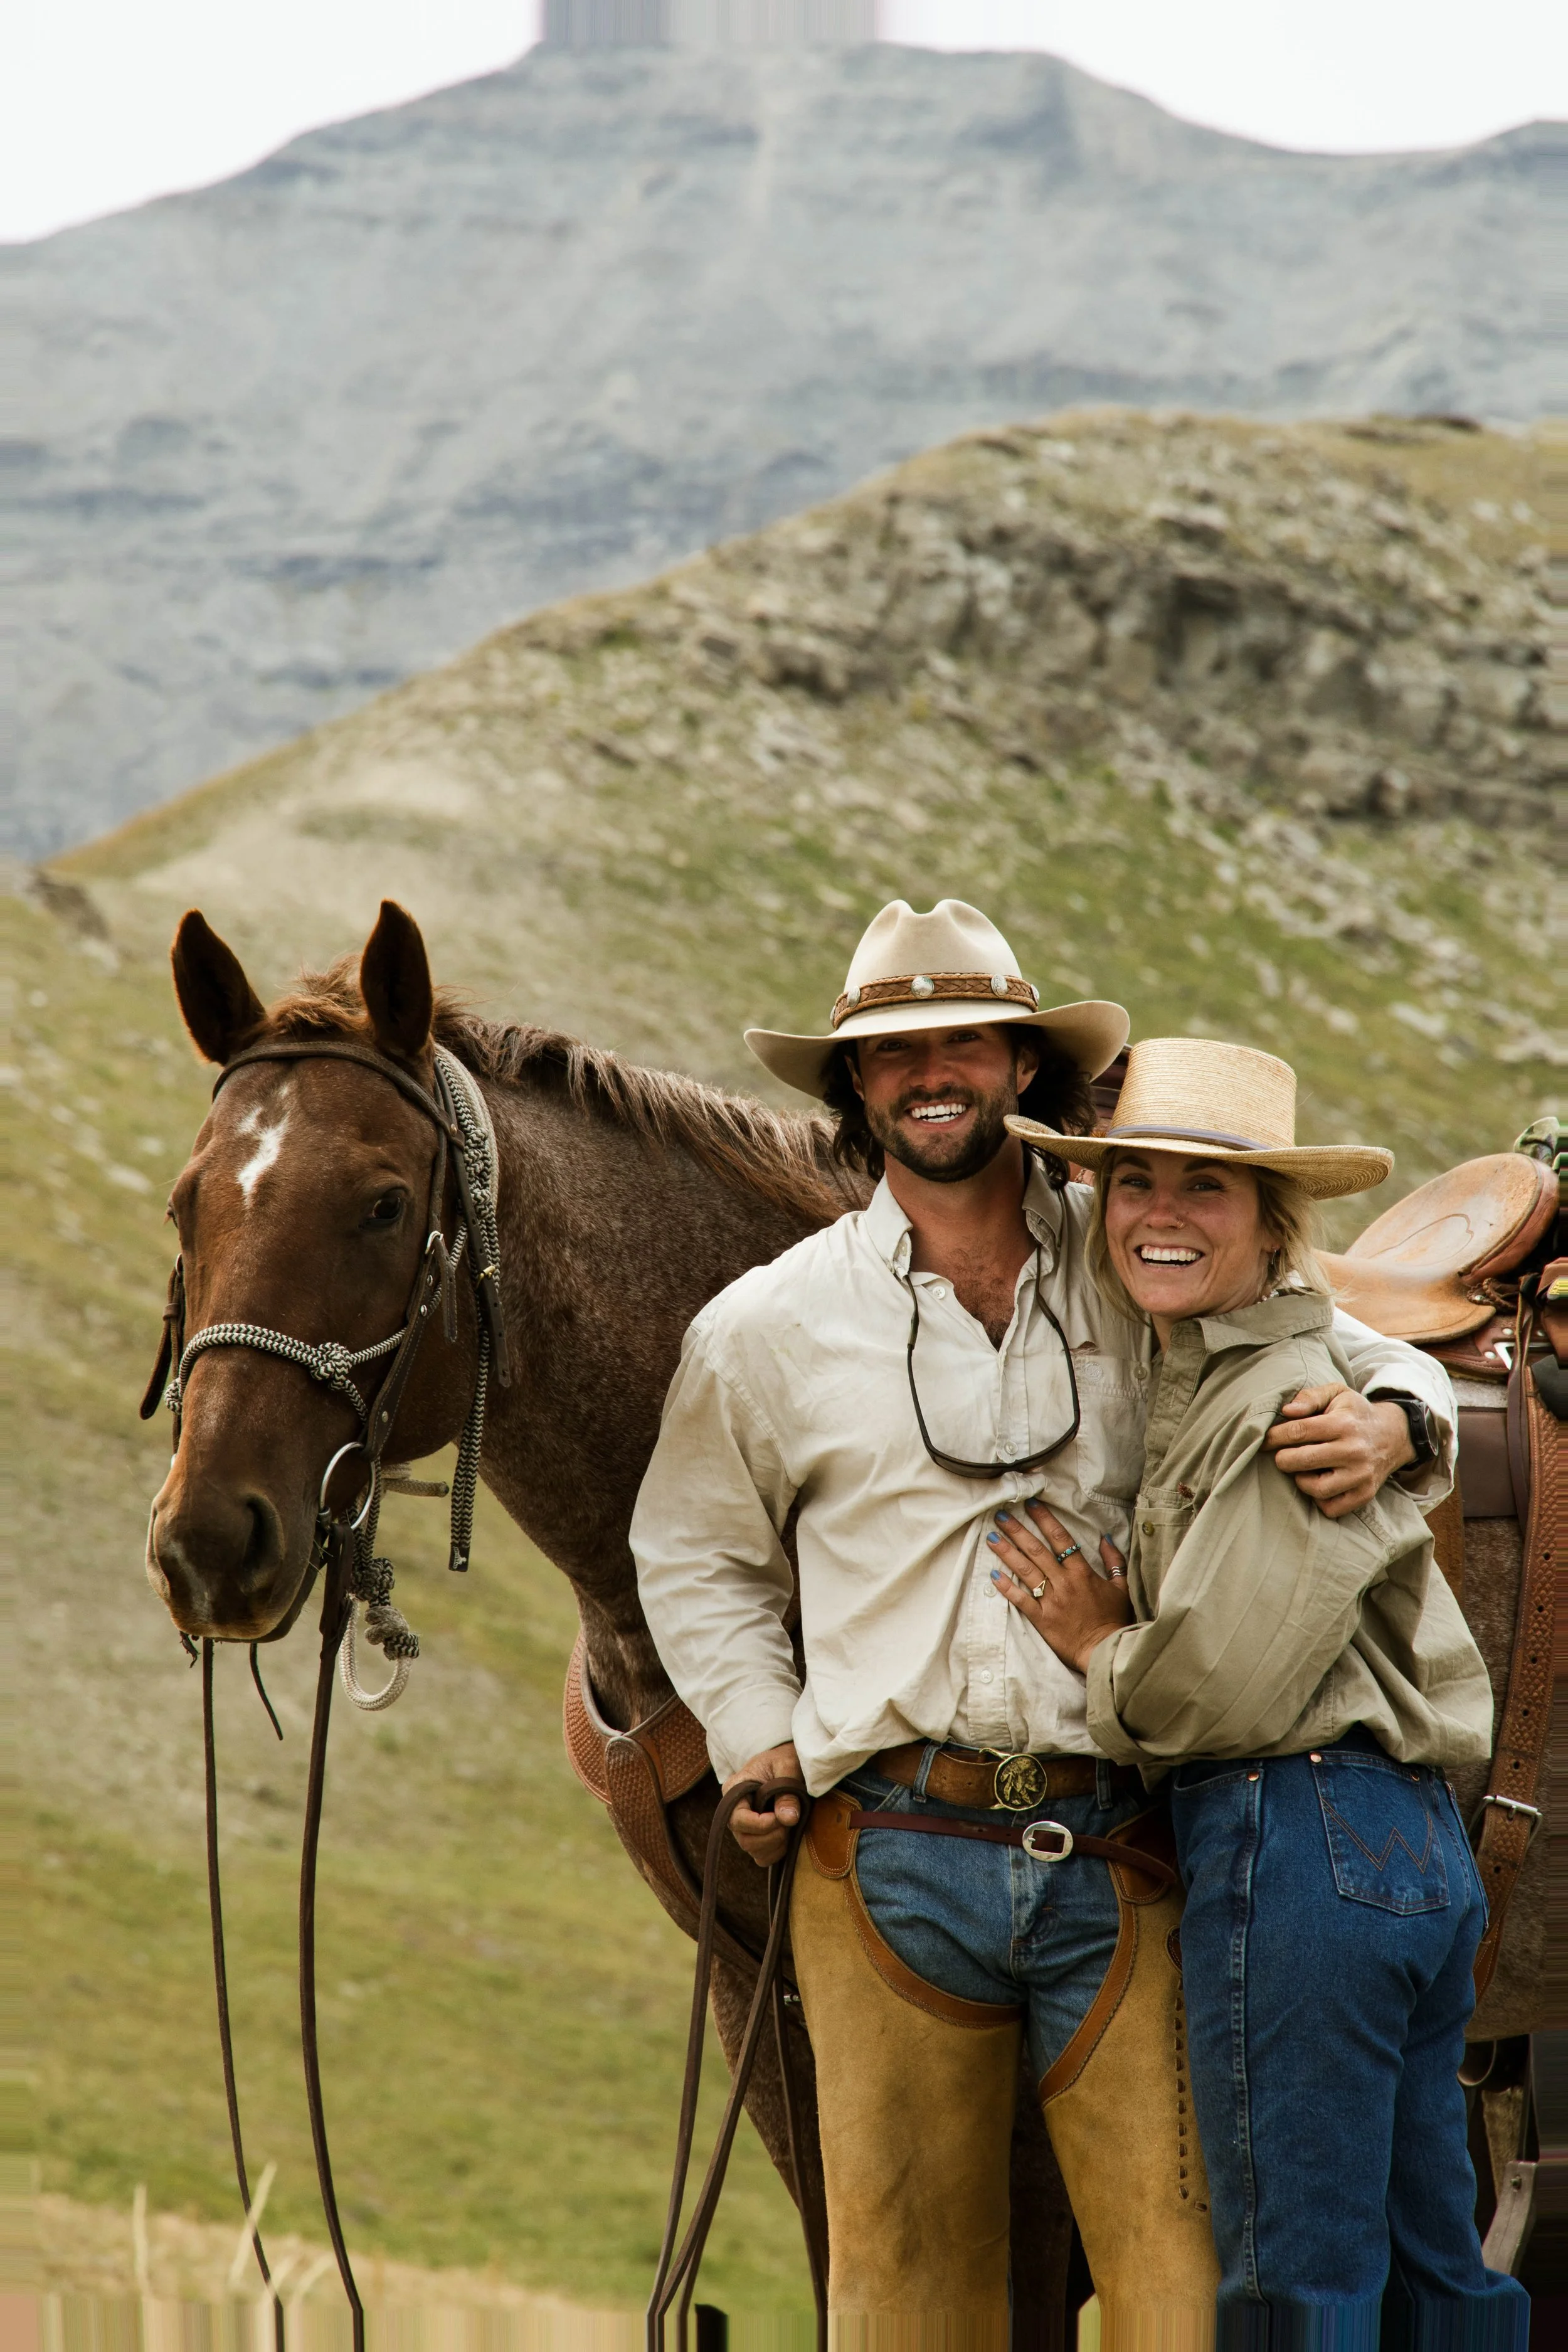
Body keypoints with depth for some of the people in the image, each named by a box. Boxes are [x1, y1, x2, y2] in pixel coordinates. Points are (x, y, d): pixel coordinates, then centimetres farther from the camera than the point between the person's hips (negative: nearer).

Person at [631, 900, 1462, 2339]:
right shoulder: (768, 1328, 7)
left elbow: (1378, 1361, 15)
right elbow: (695, 1557, 20)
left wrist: (1388, 1425, -9)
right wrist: (764, 1738, 6)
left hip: (1114, 1853, 0)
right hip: (889, 1853, 0)